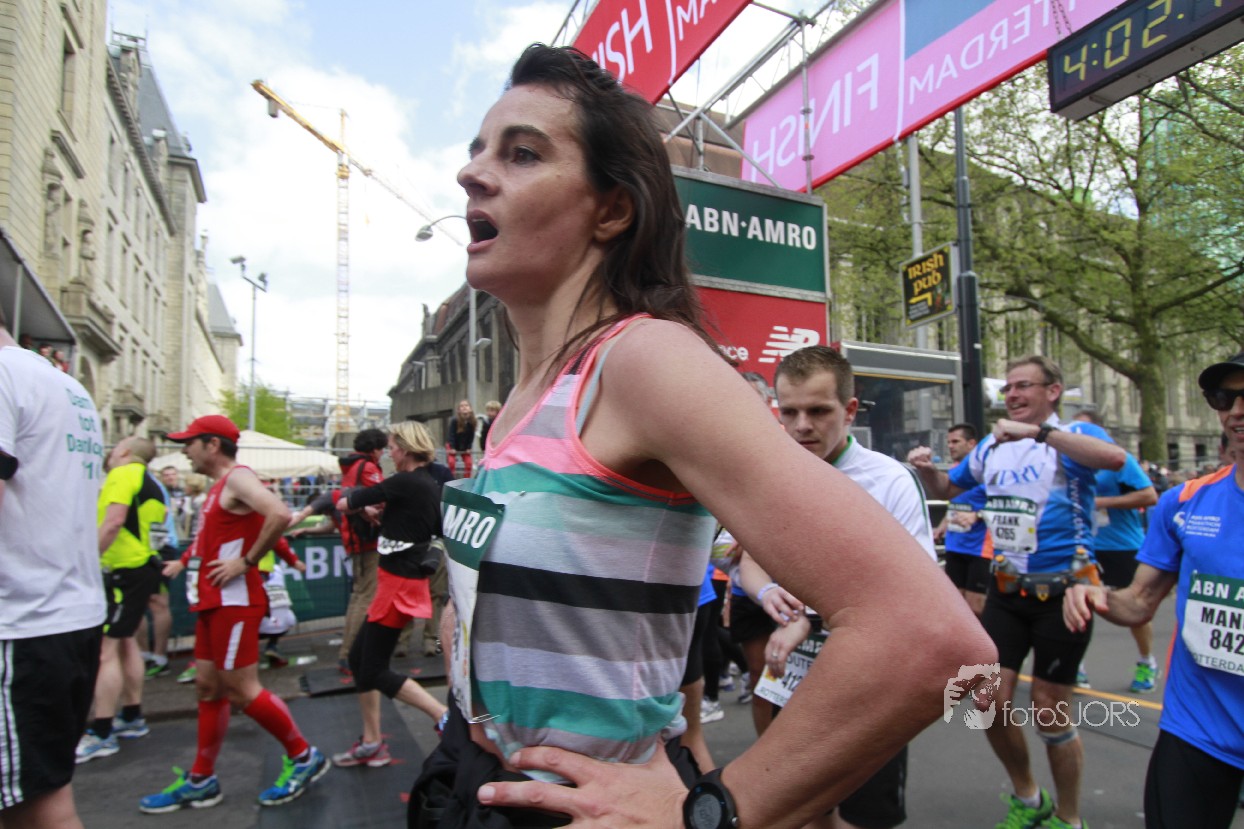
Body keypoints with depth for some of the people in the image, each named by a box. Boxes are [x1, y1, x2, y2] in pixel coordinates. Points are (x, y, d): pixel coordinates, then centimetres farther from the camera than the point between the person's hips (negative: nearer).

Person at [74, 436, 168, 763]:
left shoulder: (123, 473, -10)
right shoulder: (151, 483, 17)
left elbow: (114, 520, -22)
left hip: (125, 571, -10)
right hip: (144, 566, 10)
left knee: (105, 650, -7)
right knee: (125, 642, 19)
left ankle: (101, 735, -4)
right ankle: (132, 718, 28)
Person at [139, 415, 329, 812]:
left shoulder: (238, 478, -15)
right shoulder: (220, 485, 15)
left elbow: (279, 514, -33)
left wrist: (247, 561, -26)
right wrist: (185, 561, 16)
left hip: (234, 601, -10)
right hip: (213, 601, 10)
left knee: (240, 689, -5)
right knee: (208, 687, 14)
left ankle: (304, 757, 9)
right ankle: (201, 780, 25)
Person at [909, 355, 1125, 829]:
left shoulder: (1075, 437, -8)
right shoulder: (991, 447, 8)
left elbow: (1115, 458, -32)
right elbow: (944, 489, 19)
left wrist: (1039, 431, -37)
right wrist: (926, 468, -2)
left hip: (1062, 590, -5)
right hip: (1007, 589, 5)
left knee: (1050, 714, 5)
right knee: (991, 701, 5)